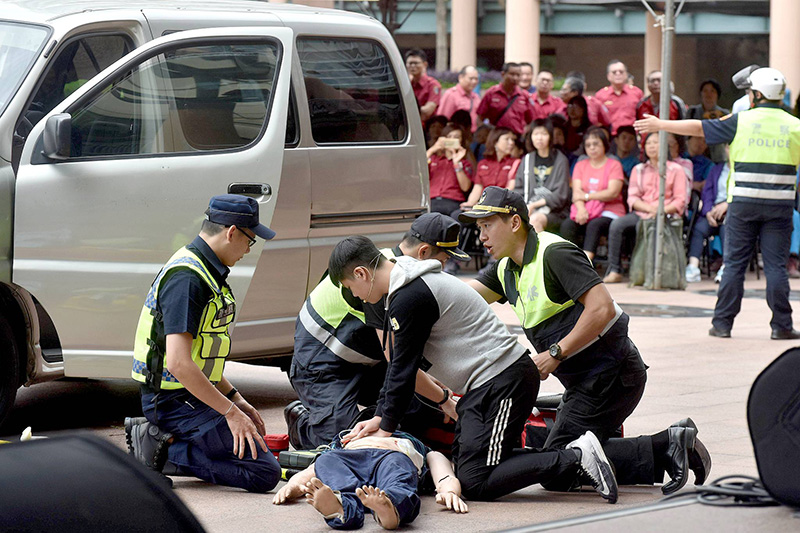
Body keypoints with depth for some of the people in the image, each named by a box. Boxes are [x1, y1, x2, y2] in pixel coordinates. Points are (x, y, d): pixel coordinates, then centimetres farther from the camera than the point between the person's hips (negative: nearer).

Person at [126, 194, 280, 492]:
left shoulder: (205, 271, 13)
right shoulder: (186, 278, -20)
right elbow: (179, 362, -28)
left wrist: (236, 399, 16)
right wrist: (230, 412, -23)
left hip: (192, 397, 10)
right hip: (175, 402, -10)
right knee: (264, 472, -16)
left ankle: (156, 440, 10)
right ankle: (163, 453, -10)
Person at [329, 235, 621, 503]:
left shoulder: (409, 299, -17)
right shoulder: (409, 286, 16)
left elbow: (403, 370, -12)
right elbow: (398, 363, 21)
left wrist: (386, 428, -2)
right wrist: (379, 418, 17)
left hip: (503, 381, -11)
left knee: (475, 483, -13)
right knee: (462, 463, 10)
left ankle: (576, 458, -14)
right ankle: (568, 459, 7)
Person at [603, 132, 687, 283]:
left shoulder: (675, 169, 9)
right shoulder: (638, 169, 20)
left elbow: (680, 200, 2)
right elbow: (632, 198, 9)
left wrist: (661, 211, -16)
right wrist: (650, 208, -11)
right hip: (641, 213, 4)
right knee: (616, 225, -26)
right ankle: (614, 271, -26)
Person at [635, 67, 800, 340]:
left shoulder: (741, 121, -3)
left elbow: (698, 127, 2)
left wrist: (660, 124, 12)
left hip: (744, 202, -1)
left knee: (734, 263, 5)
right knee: (775, 264, 3)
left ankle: (722, 322, 7)